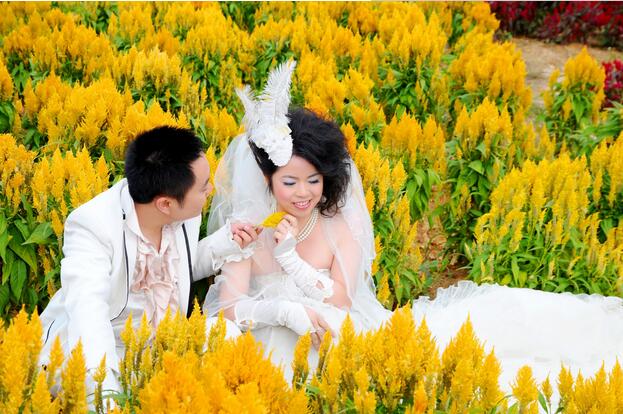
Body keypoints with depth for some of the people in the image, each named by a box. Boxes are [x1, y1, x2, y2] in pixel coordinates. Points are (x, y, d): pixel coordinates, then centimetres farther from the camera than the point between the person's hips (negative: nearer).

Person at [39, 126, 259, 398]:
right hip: (95, 351, -5)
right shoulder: (92, 225, -24)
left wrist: (223, 244, -3)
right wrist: (103, 383, -56)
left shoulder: (186, 214, -5)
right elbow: (87, 307, -40)